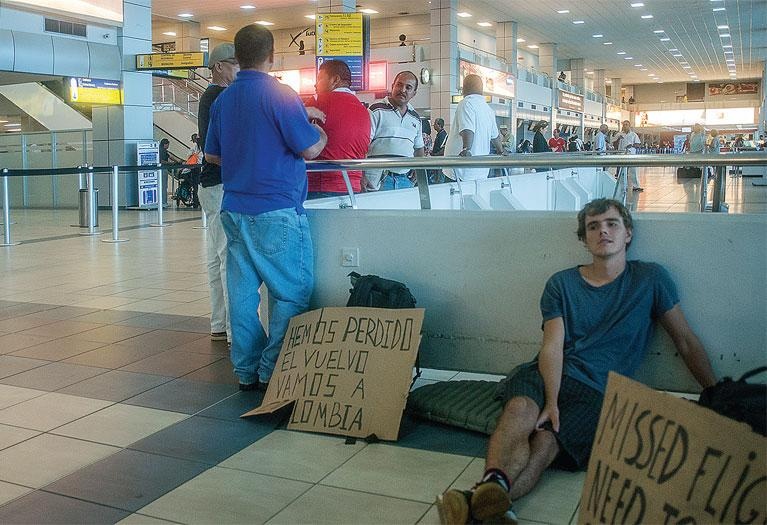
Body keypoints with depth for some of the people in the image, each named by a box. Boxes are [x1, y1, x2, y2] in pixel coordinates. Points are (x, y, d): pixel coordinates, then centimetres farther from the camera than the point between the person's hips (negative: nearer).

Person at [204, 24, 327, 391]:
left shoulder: (222, 100, 11)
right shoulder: (280, 95, -11)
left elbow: (211, 155, 18)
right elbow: (310, 149, -12)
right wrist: (321, 135, 8)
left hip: (235, 207, 7)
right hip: (277, 211, -7)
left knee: (242, 291, 9)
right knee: (291, 292, 2)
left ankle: (247, 371, 15)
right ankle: (274, 372, 3)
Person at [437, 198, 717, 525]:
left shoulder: (650, 279, 13)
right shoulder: (561, 284, 14)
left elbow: (686, 341, 18)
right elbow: (553, 345, 0)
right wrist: (552, 402, -17)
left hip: (597, 390, -2)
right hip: (546, 375, 2)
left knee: (546, 441, -32)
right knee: (521, 407, -35)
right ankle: (493, 486, -60)